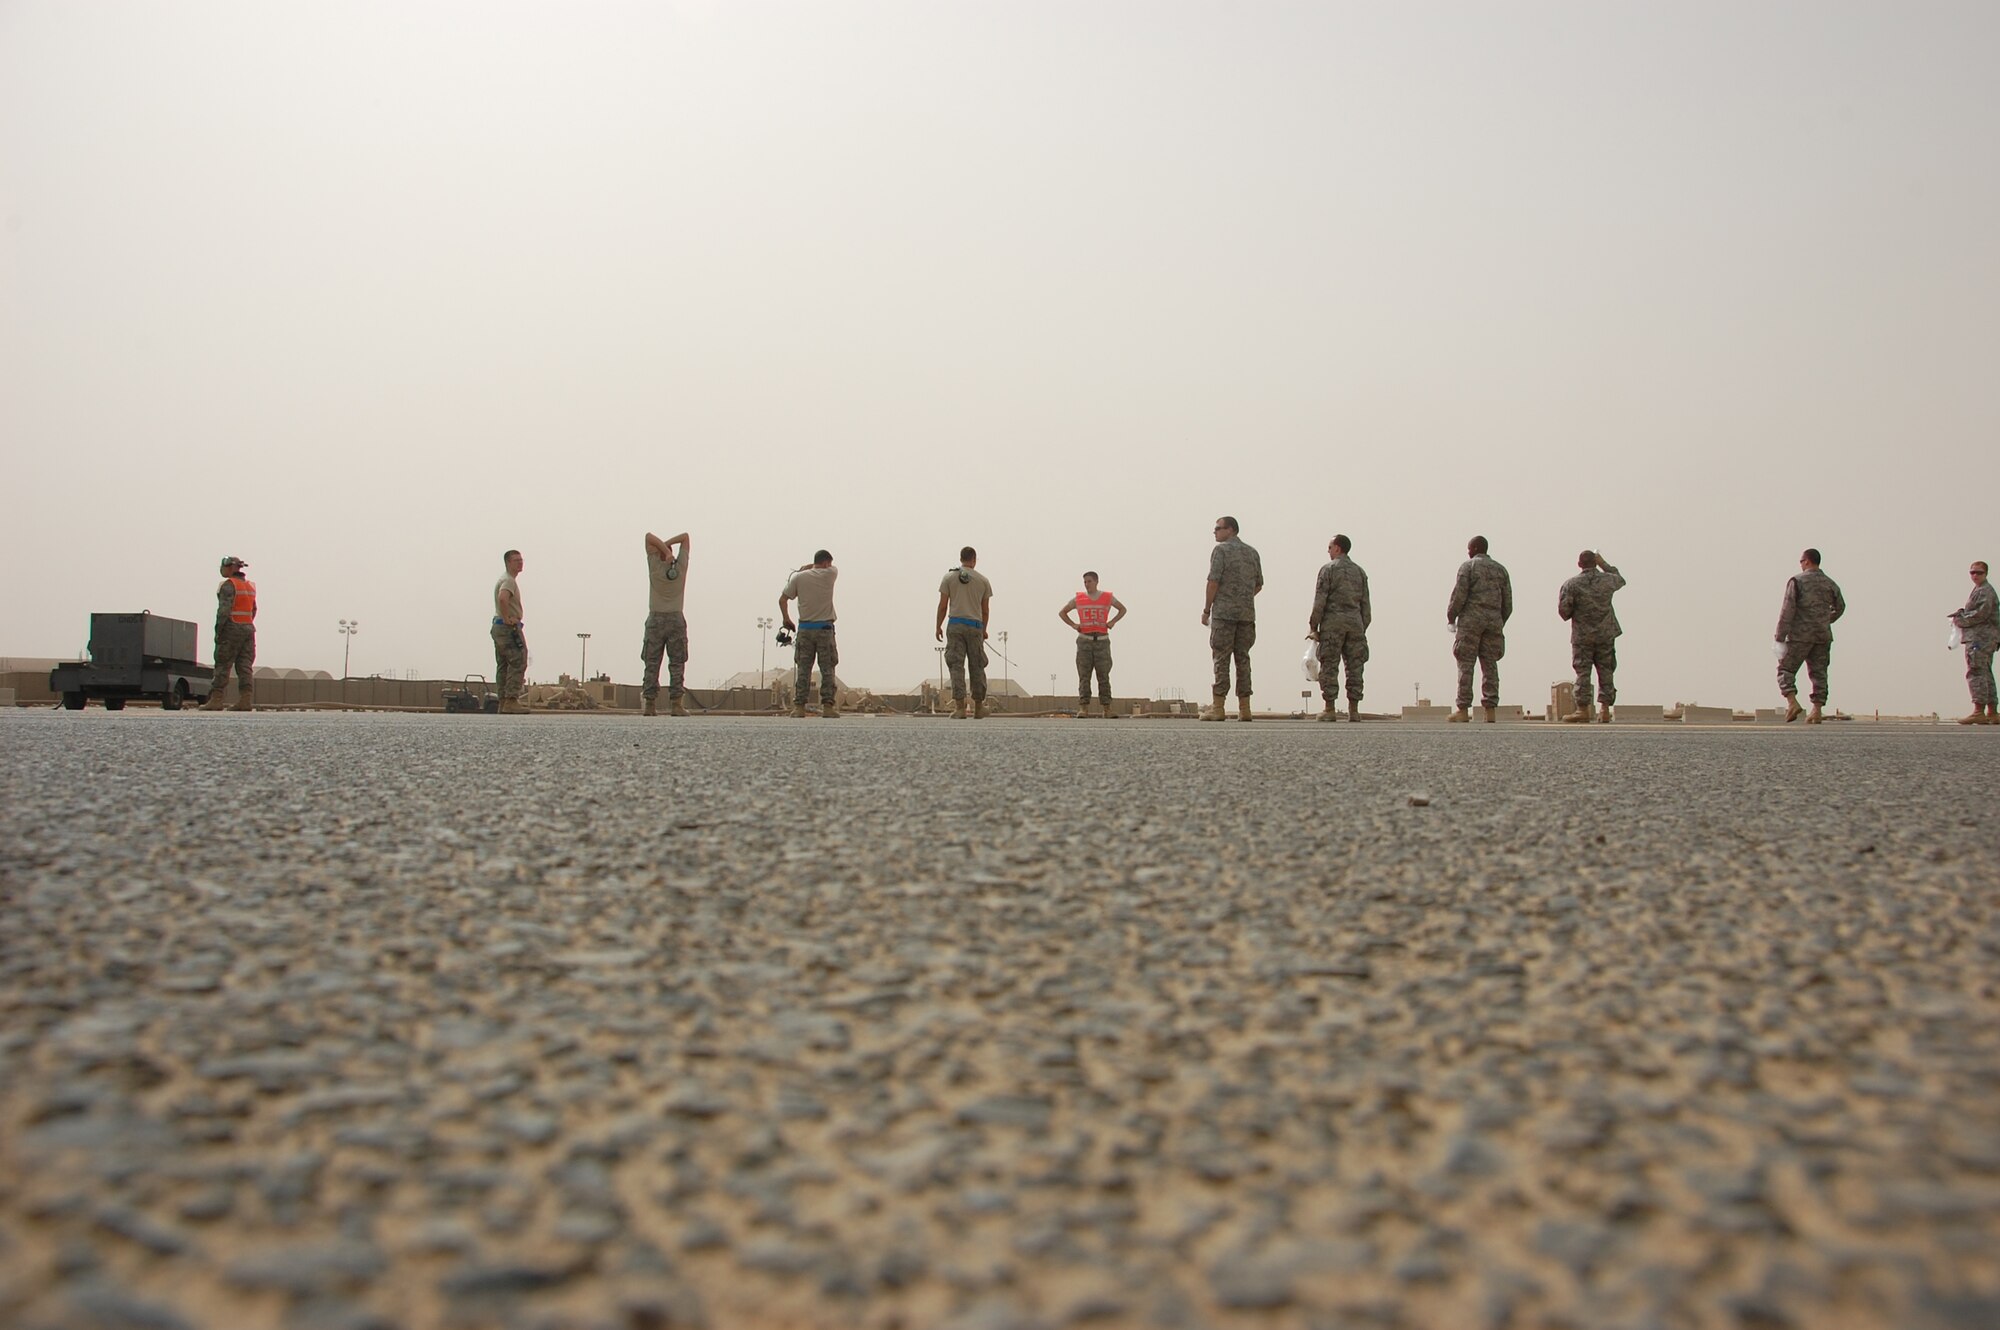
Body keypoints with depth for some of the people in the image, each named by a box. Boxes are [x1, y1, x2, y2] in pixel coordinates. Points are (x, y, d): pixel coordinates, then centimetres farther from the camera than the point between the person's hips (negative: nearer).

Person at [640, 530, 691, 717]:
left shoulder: (655, 567, -1)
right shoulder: (681, 567, 1)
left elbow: (649, 536, 1)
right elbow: (685, 537, 10)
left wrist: (663, 548, -10)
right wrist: (668, 544, -2)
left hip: (655, 620, 0)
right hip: (676, 620, 0)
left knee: (652, 664, 2)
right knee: (677, 664, 0)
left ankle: (649, 704, -2)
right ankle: (676, 704, -9)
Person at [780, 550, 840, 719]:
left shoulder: (798, 578, 2)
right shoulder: (829, 574, -1)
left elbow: (782, 599, 3)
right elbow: (832, 567, 23)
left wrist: (786, 620, 16)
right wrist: (805, 569, 26)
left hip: (805, 629, 2)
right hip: (824, 628, -2)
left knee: (803, 669, 5)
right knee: (827, 669, 1)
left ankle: (799, 707, 0)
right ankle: (828, 706, -4)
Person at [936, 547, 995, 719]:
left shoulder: (949, 577, 5)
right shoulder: (983, 580, 7)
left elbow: (942, 606, 1)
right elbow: (985, 609, 9)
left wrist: (938, 627, 9)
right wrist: (984, 629, 21)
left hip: (956, 625, -1)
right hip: (975, 626, 1)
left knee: (956, 666, -3)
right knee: (977, 666, 9)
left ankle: (959, 707, -13)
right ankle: (979, 708, 13)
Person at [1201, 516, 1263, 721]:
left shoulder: (1221, 550, -4)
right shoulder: (1252, 552, 14)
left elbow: (1213, 581, -11)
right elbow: (1259, 585, 17)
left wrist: (1206, 609, -4)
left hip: (1224, 612, -6)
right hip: (1247, 614, 6)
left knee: (1221, 659, -5)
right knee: (1243, 659, 7)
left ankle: (1217, 708, -8)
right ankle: (1244, 708, 5)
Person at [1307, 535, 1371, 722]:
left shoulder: (1328, 569, -1)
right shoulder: (1359, 571, 15)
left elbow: (1319, 601, -7)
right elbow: (1365, 603, 13)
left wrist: (1313, 626, -4)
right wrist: (1363, 628, 17)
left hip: (1333, 622, -4)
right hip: (1355, 622, 5)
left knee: (1329, 666, -2)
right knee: (1354, 666, 5)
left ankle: (1329, 710, -5)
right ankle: (1354, 710, 4)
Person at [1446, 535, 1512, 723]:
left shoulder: (1468, 566, 1)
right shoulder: (1500, 570, 17)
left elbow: (1459, 594, -8)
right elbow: (1508, 603, 14)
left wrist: (1451, 616, 3)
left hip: (1471, 618, -5)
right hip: (1494, 620, 5)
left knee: (1466, 665, -6)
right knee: (1490, 665, 4)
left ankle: (1463, 710, -10)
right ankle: (1490, 710, -1)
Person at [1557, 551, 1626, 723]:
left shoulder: (1572, 584, -8)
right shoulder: (1608, 580, 1)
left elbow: (1563, 610, -11)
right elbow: (1621, 580, 26)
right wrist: (1604, 564, 28)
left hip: (1582, 635, -2)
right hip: (1606, 634, 2)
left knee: (1583, 672, 0)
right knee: (1605, 671, 7)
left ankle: (1583, 710, -2)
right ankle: (1605, 709, 5)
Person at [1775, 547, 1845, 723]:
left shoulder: (1797, 581, -6)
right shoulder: (1830, 584, 11)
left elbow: (1787, 610, -11)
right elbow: (1840, 607, 25)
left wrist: (1780, 636, -9)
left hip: (1801, 635, -5)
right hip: (1823, 636, 5)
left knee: (1786, 669, 3)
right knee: (1819, 673, 7)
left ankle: (1792, 702, -16)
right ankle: (1817, 711, 1)